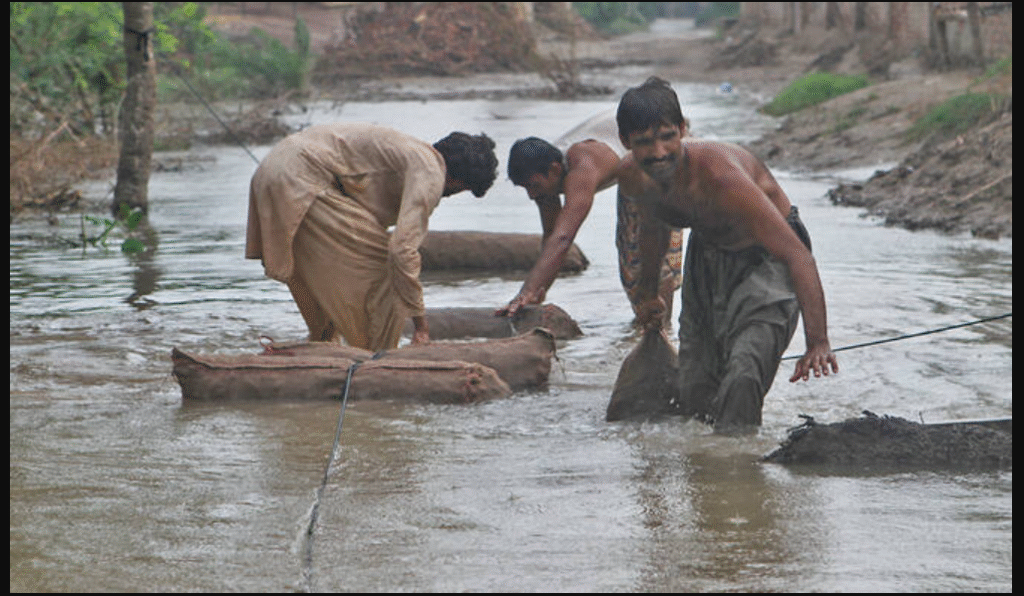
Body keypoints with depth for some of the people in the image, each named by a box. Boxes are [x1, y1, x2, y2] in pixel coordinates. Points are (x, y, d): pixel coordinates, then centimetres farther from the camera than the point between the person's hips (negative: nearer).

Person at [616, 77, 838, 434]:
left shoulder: (720, 175, -38)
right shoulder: (632, 178, -18)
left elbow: (798, 254, -41)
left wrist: (817, 342, -49)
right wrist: (649, 294, 24)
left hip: (766, 258, -6)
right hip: (706, 254, 6)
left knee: (742, 378, -26)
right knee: (694, 392, 6)